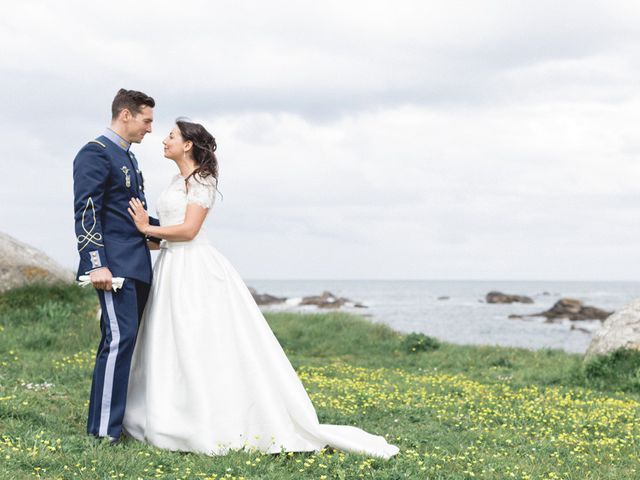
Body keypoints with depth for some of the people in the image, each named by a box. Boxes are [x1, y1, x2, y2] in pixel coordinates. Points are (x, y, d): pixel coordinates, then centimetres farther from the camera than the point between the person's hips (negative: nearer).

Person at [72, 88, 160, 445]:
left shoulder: (128, 157, 21)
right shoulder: (95, 154, -8)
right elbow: (86, 212, -16)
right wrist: (96, 264, -23)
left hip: (138, 266, 10)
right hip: (114, 266, -10)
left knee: (125, 341, 9)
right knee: (120, 337, -14)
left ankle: (118, 416, 14)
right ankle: (104, 429, -13)